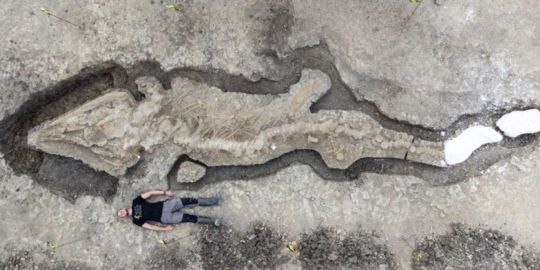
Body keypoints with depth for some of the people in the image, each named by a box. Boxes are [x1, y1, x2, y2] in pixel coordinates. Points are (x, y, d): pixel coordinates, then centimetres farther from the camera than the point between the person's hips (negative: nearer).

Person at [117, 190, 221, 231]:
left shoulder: (135, 202, 7)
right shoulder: (136, 220, 3)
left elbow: (150, 193, 3)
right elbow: (150, 227, -1)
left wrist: (165, 192, -4)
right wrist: (165, 228, -7)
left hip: (163, 205, 2)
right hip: (164, 218, -2)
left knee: (188, 201, -17)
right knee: (189, 218, -16)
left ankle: (213, 201, -12)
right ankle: (212, 221, -8)